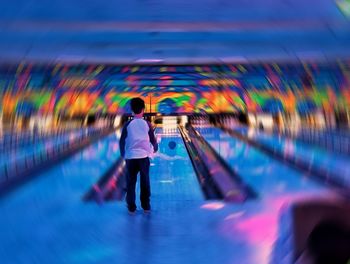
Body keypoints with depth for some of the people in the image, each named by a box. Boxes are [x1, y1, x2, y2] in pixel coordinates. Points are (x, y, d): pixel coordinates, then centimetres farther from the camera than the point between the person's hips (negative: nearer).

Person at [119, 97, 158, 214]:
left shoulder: (128, 124, -5)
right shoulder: (147, 124, -3)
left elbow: (122, 141, -2)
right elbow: (153, 140, 5)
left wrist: (123, 154, 12)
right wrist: (155, 149, 26)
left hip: (131, 157, 0)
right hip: (144, 156, 1)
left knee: (131, 183, 8)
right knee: (145, 182, 11)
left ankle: (131, 207, 10)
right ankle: (146, 206, 17)